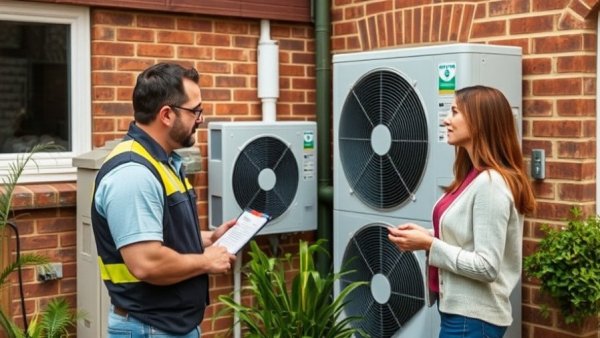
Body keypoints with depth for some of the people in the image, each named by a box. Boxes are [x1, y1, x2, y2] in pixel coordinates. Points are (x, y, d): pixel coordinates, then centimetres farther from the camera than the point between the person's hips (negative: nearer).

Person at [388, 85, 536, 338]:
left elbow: (487, 267, -24)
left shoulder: (491, 184, -21)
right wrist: (427, 236, 2)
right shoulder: (474, 177, 8)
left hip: (472, 318, -9)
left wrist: (429, 245, -20)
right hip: (461, 309, 9)